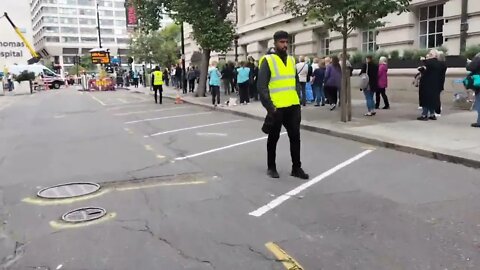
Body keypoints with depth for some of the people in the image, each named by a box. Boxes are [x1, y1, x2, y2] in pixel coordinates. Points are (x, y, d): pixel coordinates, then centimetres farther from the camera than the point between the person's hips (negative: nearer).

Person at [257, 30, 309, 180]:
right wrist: (269, 107, -17)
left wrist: (298, 101, 10)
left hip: (293, 106, 5)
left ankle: (296, 168, 17)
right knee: (274, 137, 8)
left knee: (295, 136, 7)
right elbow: (261, 86, -12)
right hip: (277, 107, -5)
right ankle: (271, 167, 22)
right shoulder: (268, 61, -7)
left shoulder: (291, 60, 13)